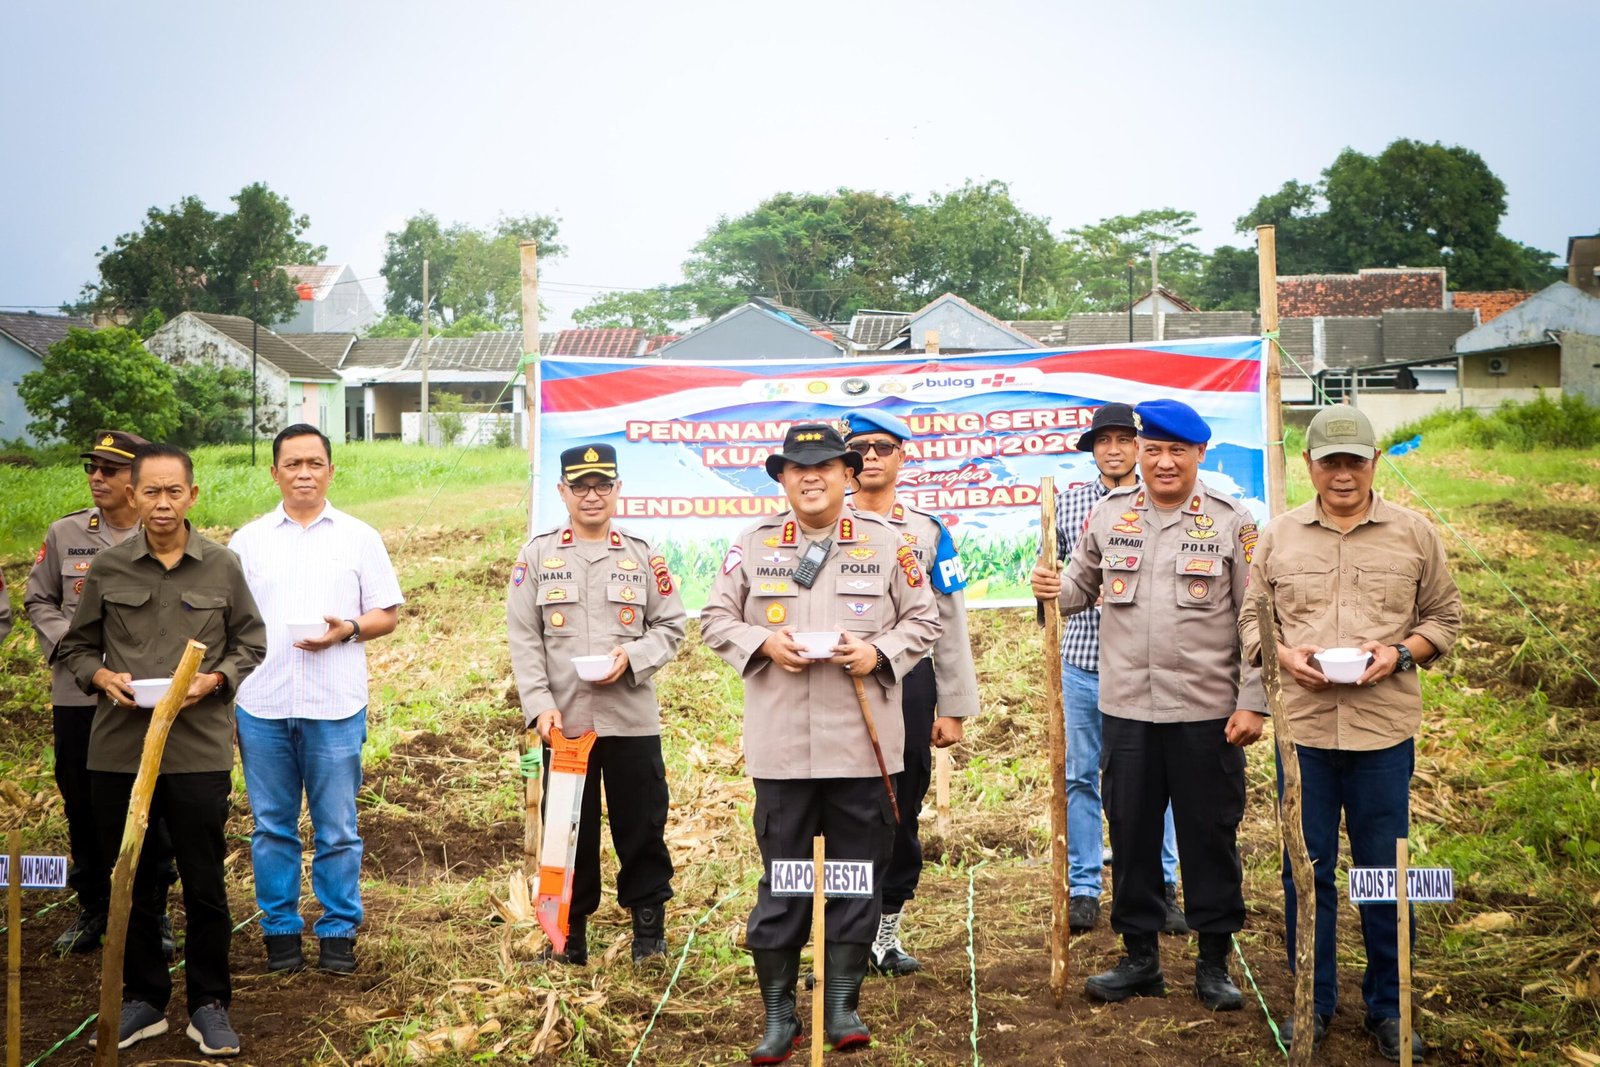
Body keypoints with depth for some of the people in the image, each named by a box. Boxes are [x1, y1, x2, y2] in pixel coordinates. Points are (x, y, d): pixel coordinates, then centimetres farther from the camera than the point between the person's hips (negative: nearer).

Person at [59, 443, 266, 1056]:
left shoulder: (222, 567, 2)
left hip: (199, 749, -1)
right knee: (132, 882, 11)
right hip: (118, 747, 1)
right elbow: (76, 646, 11)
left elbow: (251, 642, 9)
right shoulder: (107, 569, 3)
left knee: (205, 884, 4)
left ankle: (209, 1004, 19)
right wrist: (102, 676, -8)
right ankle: (143, 1000, 26)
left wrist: (215, 678, -8)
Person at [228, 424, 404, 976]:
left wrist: (347, 629, -13)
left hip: (335, 707, -1)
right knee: (272, 827, 7)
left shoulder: (359, 537, 7)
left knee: (337, 829, 3)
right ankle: (280, 929, 18)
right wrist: (224, 700, 5)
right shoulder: (248, 541, 10)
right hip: (261, 706, 1)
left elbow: (388, 614, 7)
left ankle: (339, 930, 13)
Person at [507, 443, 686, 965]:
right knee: (569, 828, 7)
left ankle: (649, 928, 18)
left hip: (633, 719, 0)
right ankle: (571, 931, 19)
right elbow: (523, 638, 1)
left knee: (642, 824, 4)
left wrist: (632, 656, -11)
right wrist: (540, 704, -9)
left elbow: (671, 625, 8)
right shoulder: (537, 554, 5)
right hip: (564, 720, 0)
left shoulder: (642, 555, 7)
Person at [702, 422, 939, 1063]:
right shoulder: (753, 545, 6)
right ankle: (779, 1013, 16)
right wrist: (762, 643, -10)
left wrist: (879, 654, -11)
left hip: (863, 743, 0)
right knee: (780, 879, 5)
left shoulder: (886, 544, 5)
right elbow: (716, 619, 9)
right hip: (781, 744, 0)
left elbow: (923, 620, 7)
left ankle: (843, 1005, 21)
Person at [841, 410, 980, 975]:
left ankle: (887, 931, 21)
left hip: (910, 686, 2)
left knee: (903, 811, 7)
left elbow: (949, 625, 8)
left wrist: (954, 708, 4)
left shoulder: (929, 532, 8)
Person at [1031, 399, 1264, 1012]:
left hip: (1207, 711, -2)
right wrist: (1056, 589, -8)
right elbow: (1082, 587, 16)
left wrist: (1252, 702, -6)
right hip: (1126, 708, 3)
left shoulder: (1232, 523, -1)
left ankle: (1214, 962, 20)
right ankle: (1139, 957, 24)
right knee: (1131, 833, 9)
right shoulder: (1109, 516, 7)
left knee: (1210, 835, 6)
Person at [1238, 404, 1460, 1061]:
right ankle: (1314, 1001, 24)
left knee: (1383, 871, 7)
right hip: (1303, 725, 1)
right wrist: (1283, 654, -9)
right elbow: (1251, 617, 10)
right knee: (1306, 868, 9)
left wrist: (1401, 652, -10)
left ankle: (1387, 1006, 23)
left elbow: (1444, 616, 8)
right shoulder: (1278, 536, 6)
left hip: (1385, 729, -1)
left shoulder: (1414, 534, 3)